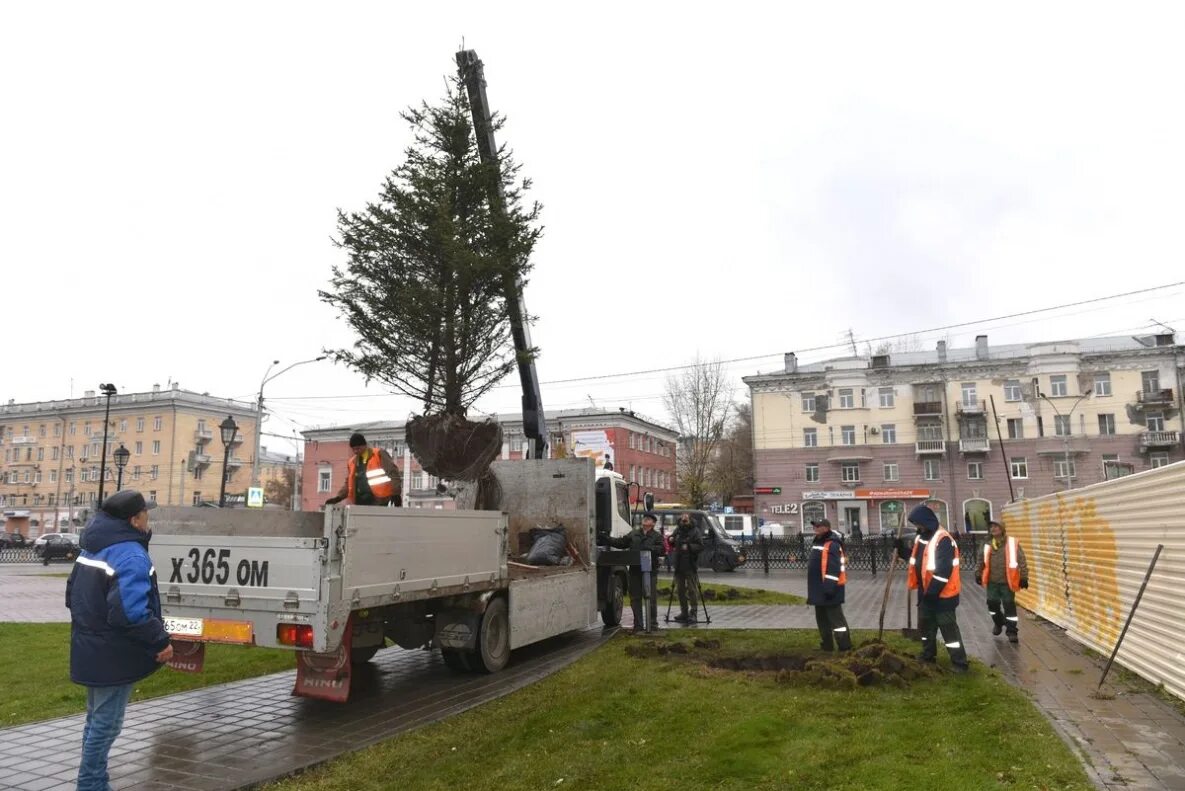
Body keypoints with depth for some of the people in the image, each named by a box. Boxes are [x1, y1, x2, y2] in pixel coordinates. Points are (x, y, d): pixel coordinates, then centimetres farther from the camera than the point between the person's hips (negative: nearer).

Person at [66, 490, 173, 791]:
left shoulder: (92, 548, 8)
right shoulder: (132, 556, -24)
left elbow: (72, 597, 18)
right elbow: (131, 613, -32)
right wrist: (161, 642, -21)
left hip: (91, 652, 10)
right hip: (113, 656, -10)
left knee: (96, 720, 21)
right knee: (106, 724, 2)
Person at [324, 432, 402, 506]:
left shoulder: (379, 454, 1)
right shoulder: (352, 462, 20)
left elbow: (392, 473, -5)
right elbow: (348, 483, 25)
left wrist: (396, 494, -13)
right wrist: (339, 497, 10)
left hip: (378, 501, -6)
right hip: (360, 502, 6)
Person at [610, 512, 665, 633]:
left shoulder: (657, 536, 4)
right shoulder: (633, 534, 14)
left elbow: (662, 550, -10)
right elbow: (621, 543, 12)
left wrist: (650, 548, -24)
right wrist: (608, 540, 1)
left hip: (650, 571, -3)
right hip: (635, 570, 3)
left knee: (651, 598, 1)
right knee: (635, 598, 5)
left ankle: (652, 625, 13)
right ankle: (638, 626, 13)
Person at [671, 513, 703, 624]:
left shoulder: (695, 531, -6)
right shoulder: (678, 530, 11)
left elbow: (701, 547, -12)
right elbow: (673, 544, 23)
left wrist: (689, 547, -21)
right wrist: (671, 540, 2)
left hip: (691, 566, -6)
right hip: (679, 565, 6)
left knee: (692, 589, -2)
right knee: (680, 590, 11)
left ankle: (694, 613, 4)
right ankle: (684, 612, 22)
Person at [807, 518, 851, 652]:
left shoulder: (832, 544, -17)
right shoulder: (817, 542, 16)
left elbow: (833, 568, -24)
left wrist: (829, 585, -27)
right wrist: (814, 588, 25)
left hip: (829, 589, -10)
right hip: (819, 589, 10)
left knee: (836, 617, -5)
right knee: (821, 618, 16)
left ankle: (845, 647, 2)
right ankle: (826, 645, 26)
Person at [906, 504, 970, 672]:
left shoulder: (943, 540, -22)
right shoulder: (921, 538, 8)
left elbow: (944, 570, -26)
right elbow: (917, 560, 21)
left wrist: (932, 592, -23)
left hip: (942, 595, -9)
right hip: (925, 593, 9)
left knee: (949, 629, -1)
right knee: (925, 625, 19)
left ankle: (959, 662, 9)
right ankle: (928, 656, 33)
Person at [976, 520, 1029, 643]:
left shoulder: (1012, 543, -7)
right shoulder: (988, 545, 7)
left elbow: (1022, 561, -8)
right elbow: (982, 561, 18)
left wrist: (1023, 577, -11)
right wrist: (979, 575, 19)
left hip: (1007, 582, -4)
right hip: (992, 582, 4)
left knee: (1009, 606, 0)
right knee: (992, 604, 9)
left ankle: (1012, 631, 10)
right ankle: (999, 623, 36)